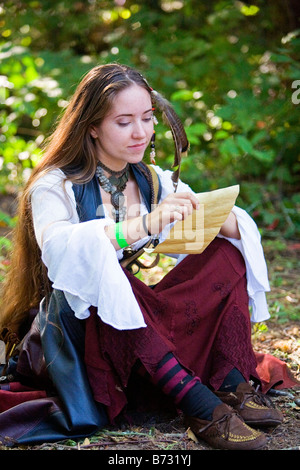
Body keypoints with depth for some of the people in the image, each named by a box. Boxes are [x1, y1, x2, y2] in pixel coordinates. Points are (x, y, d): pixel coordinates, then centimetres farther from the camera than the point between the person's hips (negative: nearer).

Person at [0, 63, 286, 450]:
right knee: (102, 269, -35)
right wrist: (145, 224, -44)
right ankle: (196, 403, -37)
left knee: (225, 253, -10)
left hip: (146, 325, 5)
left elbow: (242, 227, 0)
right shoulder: (55, 186, -8)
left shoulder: (155, 182, 9)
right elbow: (57, 247, -32)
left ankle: (231, 383, -25)